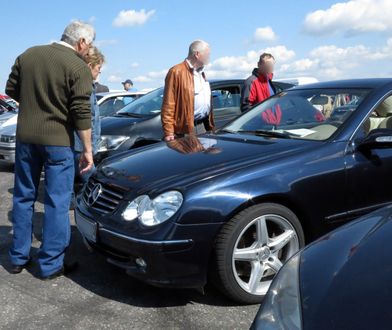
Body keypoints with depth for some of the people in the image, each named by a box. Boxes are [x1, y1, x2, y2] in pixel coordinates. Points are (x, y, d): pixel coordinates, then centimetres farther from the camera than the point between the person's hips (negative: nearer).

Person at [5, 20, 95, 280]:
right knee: (57, 202, 5)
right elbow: (81, 112, -14)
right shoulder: (78, 67, -10)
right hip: (57, 141, -5)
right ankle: (51, 265, 11)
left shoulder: (28, 55, 7)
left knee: (23, 197, 16)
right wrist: (88, 150, -9)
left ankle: (19, 258, 25)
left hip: (25, 136, 5)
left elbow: (11, 90, 11)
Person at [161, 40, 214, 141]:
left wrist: (210, 125, 16)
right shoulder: (177, 72, -10)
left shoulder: (201, 73, 20)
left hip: (204, 126, 8)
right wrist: (168, 132, -20)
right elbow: (168, 104, -15)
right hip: (186, 130, -8)